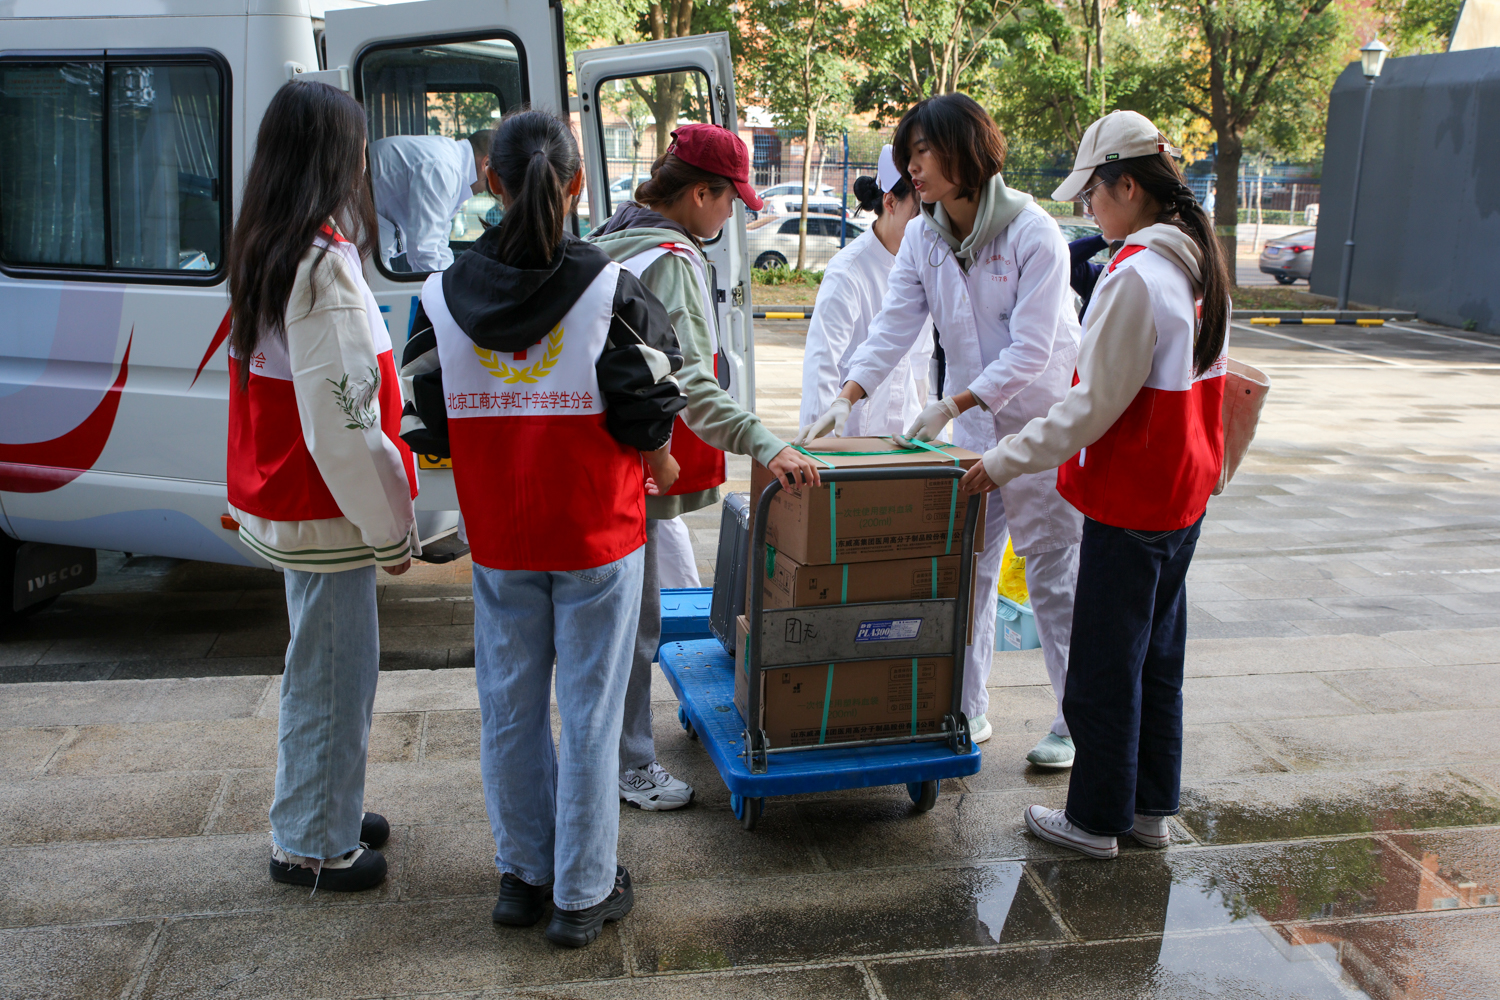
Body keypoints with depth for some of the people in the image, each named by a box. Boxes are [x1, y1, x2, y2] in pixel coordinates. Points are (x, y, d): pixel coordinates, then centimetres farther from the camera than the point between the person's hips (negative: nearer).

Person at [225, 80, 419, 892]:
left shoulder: (266, 253, 8)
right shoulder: (323, 264, -22)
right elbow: (341, 421, -24)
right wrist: (391, 527, -14)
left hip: (286, 500, 10)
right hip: (324, 515, -10)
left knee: (327, 664, 21)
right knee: (333, 671, 4)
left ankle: (325, 809, 36)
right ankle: (313, 845, 18)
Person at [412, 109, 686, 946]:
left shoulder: (444, 296, -3)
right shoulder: (612, 290, -12)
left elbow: (429, 421, 1)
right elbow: (649, 411, -12)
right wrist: (660, 467, 8)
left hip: (498, 540, 3)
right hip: (598, 537, -3)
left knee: (510, 710, 16)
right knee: (589, 715, 7)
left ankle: (523, 876, 31)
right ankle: (583, 894, 19)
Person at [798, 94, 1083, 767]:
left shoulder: (1033, 233, -17)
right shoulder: (923, 237, 1)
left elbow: (1030, 349, -21)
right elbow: (894, 326, -5)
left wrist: (951, 406, -26)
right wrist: (846, 397, -18)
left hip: (1044, 424, -5)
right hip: (973, 427, 5)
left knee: (1054, 576, 3)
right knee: (965, 570, 8)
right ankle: (967, 710, 21)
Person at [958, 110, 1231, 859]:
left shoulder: (1135, 277, -21)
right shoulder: (1200, 264, 8)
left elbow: (1093, 406, -21)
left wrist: (1000, 464, -13)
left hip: (1128, 503, -9)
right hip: (1182, 493, 9)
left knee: (1103, 669, 4)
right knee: (1156, 656, 18)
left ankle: (1095, 819, 17)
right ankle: (1151, 808, 30)